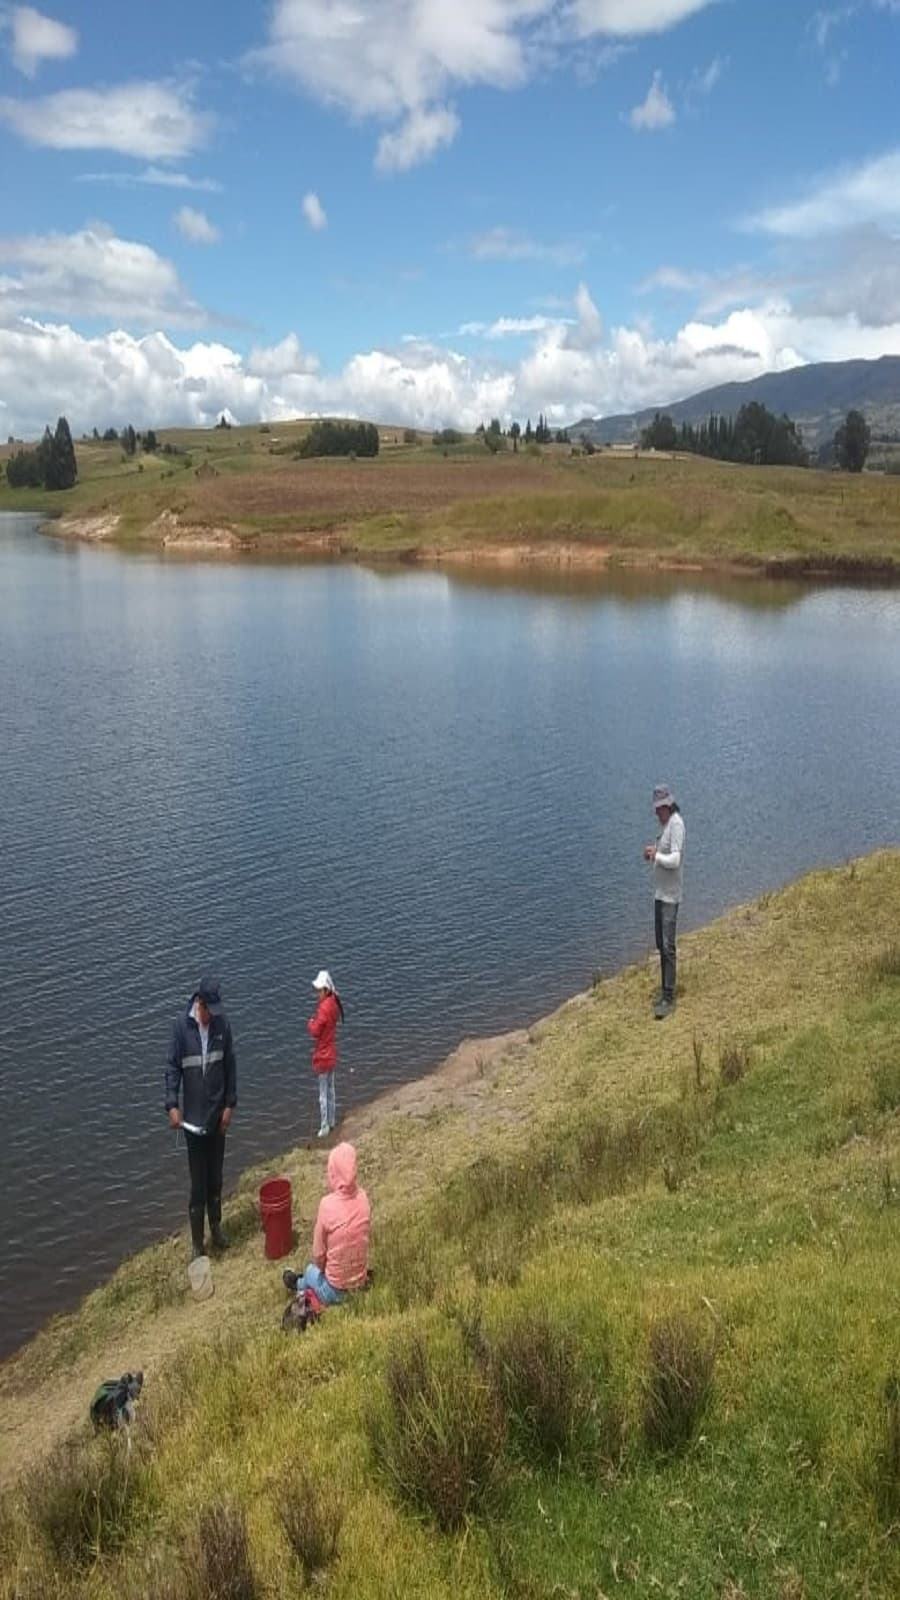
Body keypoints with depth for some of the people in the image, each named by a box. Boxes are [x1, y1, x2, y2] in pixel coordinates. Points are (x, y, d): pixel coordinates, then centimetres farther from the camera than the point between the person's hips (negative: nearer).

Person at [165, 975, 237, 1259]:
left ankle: (216, 1228, 34)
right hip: (193, 1115, -3)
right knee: (198, 1183, 2)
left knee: (216, 1179, 15)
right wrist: (172, 1105, -17)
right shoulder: (181, 1024, -13)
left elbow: (230, 1065, 2)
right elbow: (172, 1067, -8)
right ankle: (196, 1242, 15)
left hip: (218, 1114, 3)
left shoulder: (222, 1023, -5)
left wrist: (230, 1105, 0)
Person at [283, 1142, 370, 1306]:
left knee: (311, 1270, 29)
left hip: (336, 1291, -4)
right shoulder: (363, 1198, -11)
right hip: (361, 1284, 4)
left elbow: (318, 1254, -13)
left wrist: (319, 1266, 9)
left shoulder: (327, 1204, -25)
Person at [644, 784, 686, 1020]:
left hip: (670, 895, -10)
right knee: (660, 945, 15)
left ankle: (669, 998, -9)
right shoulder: (664, 824, 14)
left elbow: (675, 859, -24)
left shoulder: (676, 824, -16)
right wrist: (653, 852, 4)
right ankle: (664, 990, 24)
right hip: (659, 892, 10)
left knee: (668, 946, -10)